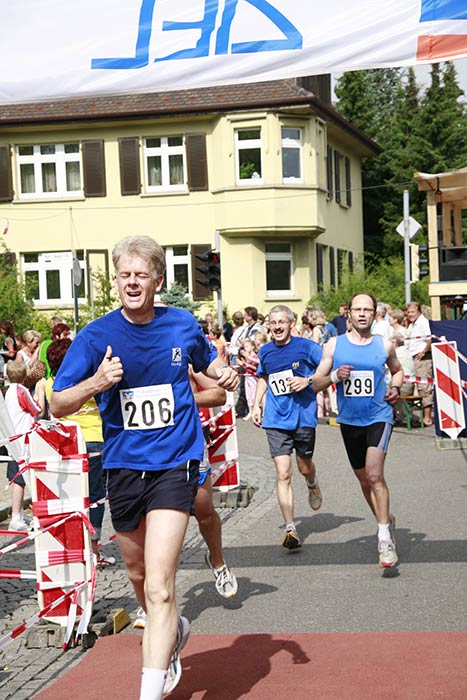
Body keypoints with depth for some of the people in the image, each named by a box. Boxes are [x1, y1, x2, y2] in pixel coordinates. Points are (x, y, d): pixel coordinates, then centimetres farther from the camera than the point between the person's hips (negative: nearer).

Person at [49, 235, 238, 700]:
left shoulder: (183, 325, -1)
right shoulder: (96, 335, -6)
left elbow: (208, 361, 21)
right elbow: (57, 405, -6)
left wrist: (225, 374, -1)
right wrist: (94, 384, -25)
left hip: (174, 465, -2)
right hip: (123, 467, 2)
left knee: (158, 586, -16)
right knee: (138, 574, 21)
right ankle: (172, 631, 50)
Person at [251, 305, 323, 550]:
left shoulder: (307, 347, -6)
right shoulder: (265, 351, 6)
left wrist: (308, 381, -15)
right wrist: (256, 405, 14)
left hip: (304, 416, -2)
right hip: (276, 419, 2)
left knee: (304, 467, 15)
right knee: (283, 474, -7)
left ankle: (312, 484, 53)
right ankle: (290, 528, -5)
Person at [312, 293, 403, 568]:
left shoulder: (385, 345, 1)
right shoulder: (334, 344, 0)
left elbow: (397, 370, 20)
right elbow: (316, 384, 2)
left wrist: (395, 388, 0)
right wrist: (334, 376, -18)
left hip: (379, 417, -2)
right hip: (349, 420, 3)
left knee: (374, 474, -20)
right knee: (364, 479, 15)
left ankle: (385, 538, -13)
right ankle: (386, 520, 39)